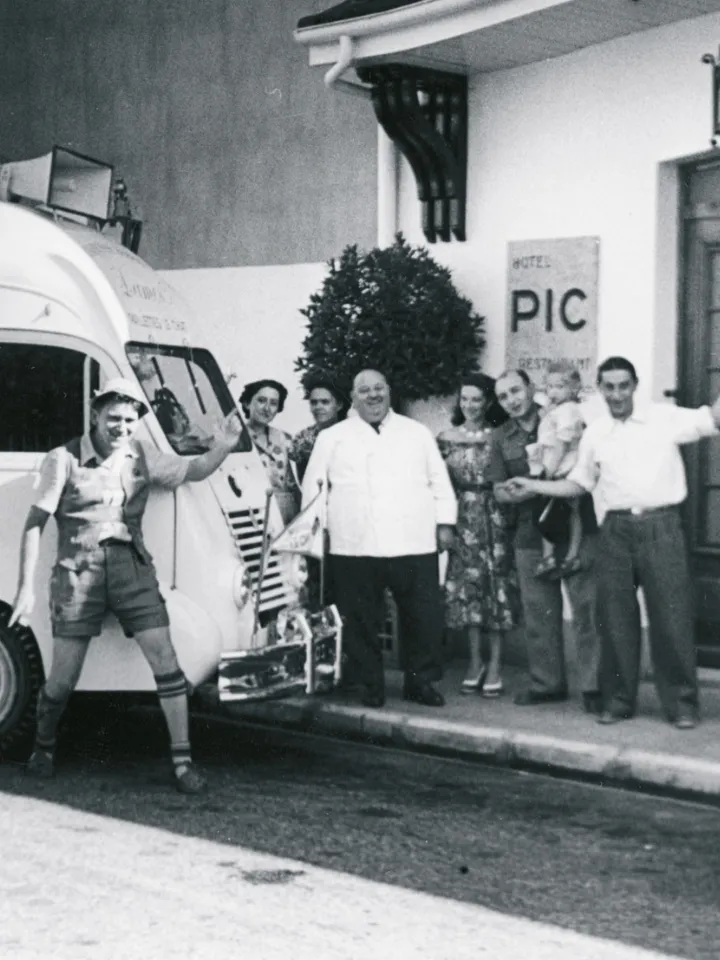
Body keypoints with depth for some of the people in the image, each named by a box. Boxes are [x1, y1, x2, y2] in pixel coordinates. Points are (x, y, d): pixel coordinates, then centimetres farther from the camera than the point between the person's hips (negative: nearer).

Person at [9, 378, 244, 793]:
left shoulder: (142, 458, 9)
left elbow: (194, 471, 13)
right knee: (63, 677, 1)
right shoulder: (64, 460, -3)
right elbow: (35, 524, -3)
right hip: (79, 569, -3)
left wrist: (222, 447, -10)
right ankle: (43, 749, 29)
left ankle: (183, 760, -2)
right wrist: (26, 588, -10)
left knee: (165, 660, -8)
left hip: (131, 565, 3)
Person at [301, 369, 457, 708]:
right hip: (354, 547, -1)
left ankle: (420, 680, 13)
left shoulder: (417, 433, 16)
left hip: (414, 543, 1)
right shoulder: (332, 438, 12)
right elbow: (313, 488, 10)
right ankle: (370, 683, 14)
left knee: (424, 616, -1)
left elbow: (439, 480, 14)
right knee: (361, 620, 1)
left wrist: (444, 523, 5)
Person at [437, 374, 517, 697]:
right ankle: (475, 662, 16)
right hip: (462, 520, 2)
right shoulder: (447, 438, 5)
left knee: (496, 588, -1)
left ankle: (494, 666, 7)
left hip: (493, 519, -2)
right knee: (466, 588, 5)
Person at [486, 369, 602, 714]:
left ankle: (594, 686, -2)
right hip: (530, 534, 4)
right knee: (538, 613, 9)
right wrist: (514, 492, -14)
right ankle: (546, 683, 20)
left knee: (587, 608, -7)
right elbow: (499, 491, 10)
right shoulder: (501, 437, 11)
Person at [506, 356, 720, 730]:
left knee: (671, 616, -2)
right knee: (615, 617, 6)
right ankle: (618, 700, 16)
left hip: (660, 525, -3)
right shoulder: (595, 433, 11)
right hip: (615, 529, 3)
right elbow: (578, 484, 18)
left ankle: (682, 702, 7)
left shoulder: (664, 418, 2)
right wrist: (533, 486, 10)